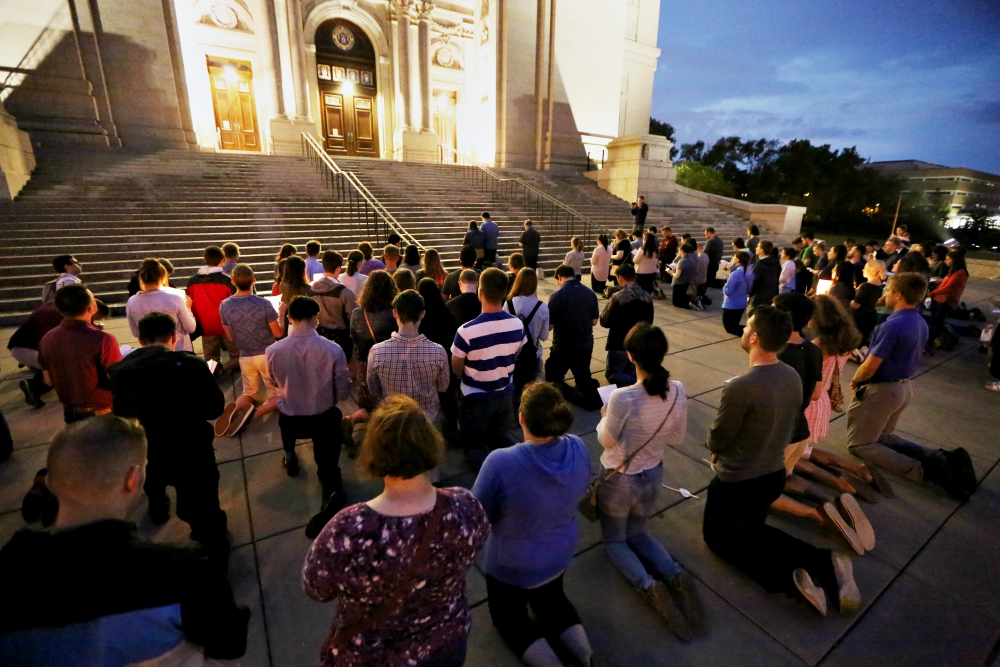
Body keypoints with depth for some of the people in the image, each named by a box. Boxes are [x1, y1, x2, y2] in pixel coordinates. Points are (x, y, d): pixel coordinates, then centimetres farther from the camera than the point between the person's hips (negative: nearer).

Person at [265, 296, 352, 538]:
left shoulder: (273, 351, -17)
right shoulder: (333, 350, -22)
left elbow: (272, 384, 3)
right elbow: (344, 392, -11)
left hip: (290, 421, 2)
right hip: (325, 419, -1)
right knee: (327, 465, 19)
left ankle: (290, 458, 53)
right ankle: (332, 491, -8)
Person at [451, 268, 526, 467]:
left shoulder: (467, 331, -28)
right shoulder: (518, 325, -14)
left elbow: (456, 369, -12)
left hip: (476, 398, -4)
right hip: (505, 395, 4)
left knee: (475, 448, 15)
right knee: (500, 442, 24)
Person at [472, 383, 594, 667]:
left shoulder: (501, 463, -37)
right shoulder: (579, 448, -21)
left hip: (512, 564, -4)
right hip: (560, 555, 4)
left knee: (507, 613, 26)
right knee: (551, 599, 33)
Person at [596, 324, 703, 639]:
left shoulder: (623, 397, -32)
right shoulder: (678, 391, -14)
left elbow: (606, 440, -15)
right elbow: (677, 438, 0)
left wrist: (604, 418, 3)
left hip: (619, 480, -5)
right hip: (653, 476, 5)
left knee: (614, 540, 20)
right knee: (637, 533, 28)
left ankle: (648, 586, -5)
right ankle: (675, 576, 4)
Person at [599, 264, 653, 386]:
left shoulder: (618, 297, -21)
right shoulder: (647, 297, -2)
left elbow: (604, 322, -12)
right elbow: (649, 321, 10)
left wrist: (602, 313, 7)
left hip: (619, 344, -6)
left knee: (611, 374, 12)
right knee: (630, 372, 26)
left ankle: (638, 382, -13)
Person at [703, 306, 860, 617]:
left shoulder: (740, 387, -32)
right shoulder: (793, 377, -8)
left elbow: (717, 440, -18)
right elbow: (788, 427, 6)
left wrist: (716, 452, 5)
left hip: (736, 481, -7)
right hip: (775, 475, 7)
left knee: (716, 535, 18)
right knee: (752, 530, 29)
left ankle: (784, 577, -3)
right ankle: (827, 563, 9)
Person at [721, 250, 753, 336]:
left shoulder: (735, 274, -24)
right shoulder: (749, 273, 1)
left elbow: (727, 291, -22)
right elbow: (749, 290, 11)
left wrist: (724, 286, -2)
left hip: (731, 305, -8)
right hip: (742, 304, 8)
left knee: (729, 327, 7)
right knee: (734, 325, 22)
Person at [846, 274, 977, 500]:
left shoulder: (892, 325, -26)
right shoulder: (921, 323, 4)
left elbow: (871, 366, -25)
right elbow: (911, 357, 14)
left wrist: (854, 381, -4)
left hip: (881, 390, -9)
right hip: (904, 387, 9)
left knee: (859, 444, 4)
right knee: (883, 436, 25)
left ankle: (921, 470, -13)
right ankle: (939, 458, 4)